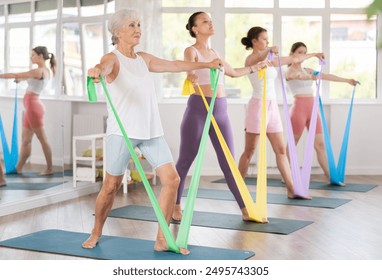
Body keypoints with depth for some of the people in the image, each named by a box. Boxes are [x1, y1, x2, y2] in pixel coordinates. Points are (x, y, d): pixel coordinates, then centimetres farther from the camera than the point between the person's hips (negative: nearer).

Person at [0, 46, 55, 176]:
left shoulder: (38, 71, -16)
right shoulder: (48, 71, 10)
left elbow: (16, 75, -14)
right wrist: (20, 79, 44)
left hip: (32, 105, -9)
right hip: (32, 106, 9)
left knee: (42, 138, -2)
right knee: (25, 139, 12)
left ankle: (49, 168, 5)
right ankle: (18, 168, 18)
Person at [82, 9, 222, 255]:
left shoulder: (144, 59, 15)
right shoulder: (113, 59, -5)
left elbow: (175, 65, 28)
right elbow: (105, 66, -29)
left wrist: (207, 64, 36)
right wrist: (97, 70, -53)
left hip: (151, 130, 6)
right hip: (122, 131, -6)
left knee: (171, 179, -6)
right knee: (111, 186, 2)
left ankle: (162, 240, 4)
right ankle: (96, 233, 27)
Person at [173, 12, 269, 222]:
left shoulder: (214, 53, 18)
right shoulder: (191, 51, -2)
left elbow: (233, 72, 34)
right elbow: (189, 67, -26)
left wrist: (255, 67, 35)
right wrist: (191, 76, -47)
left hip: (220, 110, 6)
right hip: (198, 108, -5)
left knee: (228, 161, 4)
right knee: (185, 160, 2)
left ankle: (245, 209, 5)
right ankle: (176, 205, 17)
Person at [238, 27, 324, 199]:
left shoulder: (269, 61, 15)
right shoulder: (250, 59, -7)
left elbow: (293, 59, 25)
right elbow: (259, 59, -32)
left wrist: (313, 55, 29)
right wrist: (268, 50, -50)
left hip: (272, 106, 8)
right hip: (258, 105, -7)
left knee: (281, 149, 5)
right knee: (249, 151, -1)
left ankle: (291, 190, 6)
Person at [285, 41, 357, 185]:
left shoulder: (307, 70, 17)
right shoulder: (290, 71, -5)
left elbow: (326, 76, 21)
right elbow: (298, 76, -29)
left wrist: (346, 80, 22)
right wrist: (310, 76, -50)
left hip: (312, 109, 7)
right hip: (299, 108, -7)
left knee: (320, 144, 3)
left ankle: (329, 176, 3)